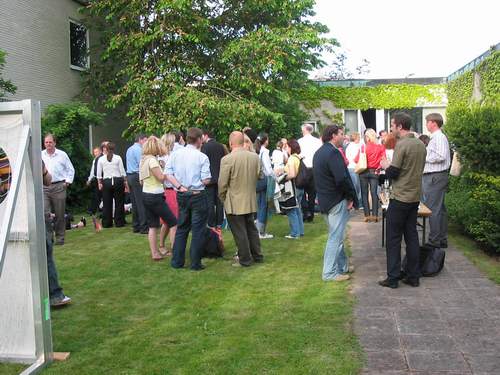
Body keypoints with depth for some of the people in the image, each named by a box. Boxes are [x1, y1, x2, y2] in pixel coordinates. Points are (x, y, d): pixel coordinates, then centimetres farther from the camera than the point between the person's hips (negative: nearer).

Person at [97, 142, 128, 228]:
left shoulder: (101, 159, 2)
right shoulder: (118, 158, -2)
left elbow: (99, 174, 3)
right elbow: (122, 172, -1)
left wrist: (100, 183, 14)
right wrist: (125, 182, 8)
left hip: (106, 182, 1)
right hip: (118, 181, -1)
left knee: (107, 204, 7)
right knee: (119, 203, 6)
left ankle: (106, 223, 12)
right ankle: (119, 222, 8)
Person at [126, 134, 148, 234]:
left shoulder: (129, 149, 19)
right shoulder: (138, 149, -11)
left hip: (129, 176, 10)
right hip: (137, 176, -10)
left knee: (134, 203, 12)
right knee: (141, 203, -8)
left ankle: (136, 226, 15)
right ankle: (143, 227, -9)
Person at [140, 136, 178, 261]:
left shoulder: (143, 160, 11)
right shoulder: (152, 160, -16)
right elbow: (161, 178, -17)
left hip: (146, 194, 9)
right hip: (155, 196, -9)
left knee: (152, 226, 11)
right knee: (174, 223, -1)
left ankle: (155, 253, 13)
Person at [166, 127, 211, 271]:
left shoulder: (175, 154, 0)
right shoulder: (202, 157, -12)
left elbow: (168, 174, -4)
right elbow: (206, 180, -14)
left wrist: (180, 187, -5)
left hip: (181, 195, 5)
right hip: (198, 195, -5)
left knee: (181, 228, 16)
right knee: (198, 229, 5)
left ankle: (177, 261, 20)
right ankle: (195, 263, 8)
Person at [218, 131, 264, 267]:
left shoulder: (227, 159, -18)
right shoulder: (255, 157, -1)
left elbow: (222, 183, -13)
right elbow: (259, 177, 9)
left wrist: (222, 198, 3)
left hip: (234, 203, -6)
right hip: (251, 201, 6)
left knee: (239, 232, 4)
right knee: (251, 228, 19)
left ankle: (245, 259, 12)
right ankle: (257, 256, 26)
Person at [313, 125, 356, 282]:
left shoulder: (319, 152, 12)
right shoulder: (333, 153, -19)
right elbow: (342, 179, -26)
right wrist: (350, 197, -12)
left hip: (325, 200, 10)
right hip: (337, 201, -10)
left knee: (337, 235, 19)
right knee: (335, 237, -2)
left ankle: (342, 265, 29)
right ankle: (330, 273, 3)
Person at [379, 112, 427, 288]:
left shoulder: (402, 144, -16)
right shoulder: (421, 145, 8)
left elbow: (392, 173, -16)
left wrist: (385, 166, 4)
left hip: (400, 198, -7)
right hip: (415, 197, 7)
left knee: (393, 238, 1)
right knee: (412, 236, 12)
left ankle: (393, 278, 4)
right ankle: (413, 277, 15)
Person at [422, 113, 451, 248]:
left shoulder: (439, 137, -13)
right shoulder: (435, 137, 18)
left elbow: (441, 156, -23)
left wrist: (424, 157, -13)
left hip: (435, 177, -11)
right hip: (434, 176, 11)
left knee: (433, 209, -8)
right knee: (440, 209, 14)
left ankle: (434, 241, -4)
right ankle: (442, 239, 22)